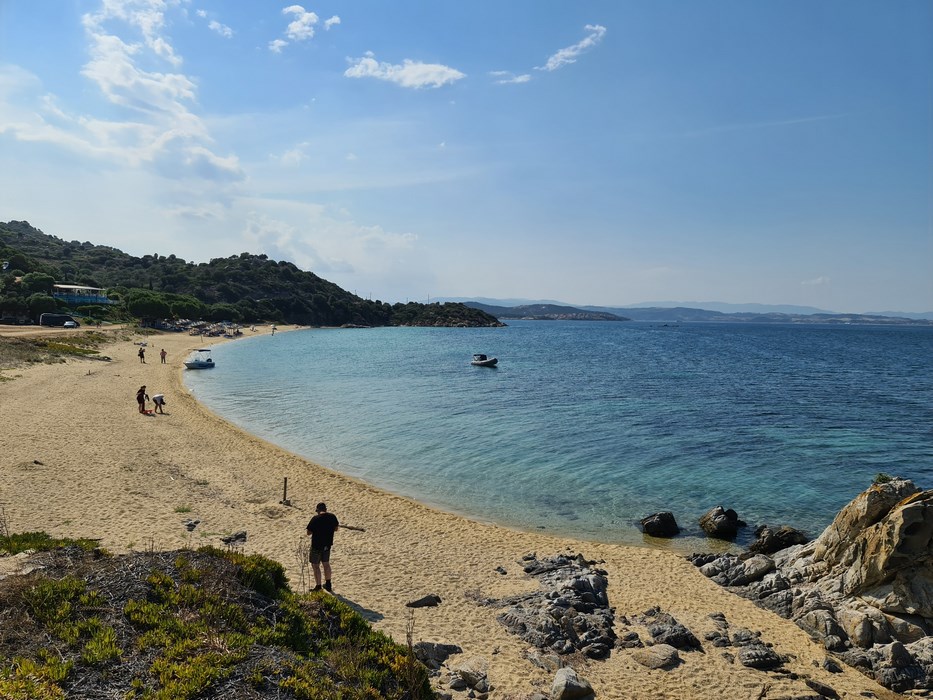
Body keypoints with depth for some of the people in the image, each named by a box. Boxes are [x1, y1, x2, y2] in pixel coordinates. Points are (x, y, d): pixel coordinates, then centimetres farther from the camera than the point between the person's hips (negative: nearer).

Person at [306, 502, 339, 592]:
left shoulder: (315, 519, -18)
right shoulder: (332, 517, -5)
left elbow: (309, 532, -12)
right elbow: (335, 529, 9)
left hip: (316, 545, -5)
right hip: (328, 544, 5)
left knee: (315, 565, 8)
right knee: (326, 564, 21)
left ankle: (318, 586, 12)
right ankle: (328, 584, 32)